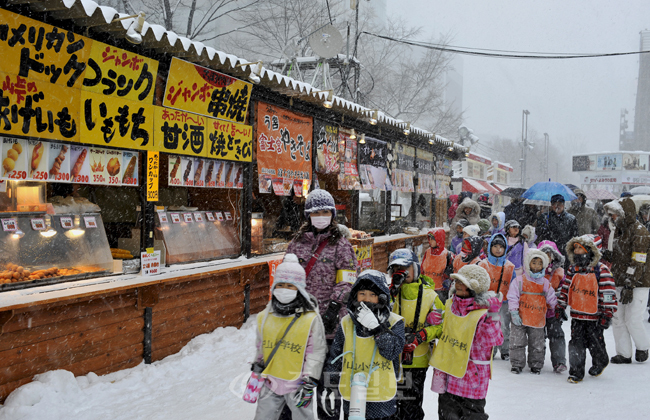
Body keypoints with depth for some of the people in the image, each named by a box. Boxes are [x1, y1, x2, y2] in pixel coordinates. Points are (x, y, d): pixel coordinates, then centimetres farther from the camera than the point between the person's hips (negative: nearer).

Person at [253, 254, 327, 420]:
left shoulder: (311, 319, -11)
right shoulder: (264, 317, 2)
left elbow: (317, 352, -8)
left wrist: (308, 383, -10)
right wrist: (257, 371, 17)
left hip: (297, 384, -4)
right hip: (270, 382, 4)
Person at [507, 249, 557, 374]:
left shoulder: (546, 283, 5)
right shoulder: (519, 280, -4)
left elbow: (551, 299, 14)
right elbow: (512, 297, -6)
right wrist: (514, 313, -11)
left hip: (538, 320, 2)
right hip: (520, 319, -2)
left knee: (537, 345, 11)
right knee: (518, 343, 3)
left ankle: (536, 365, 25)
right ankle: (517, 364, 15)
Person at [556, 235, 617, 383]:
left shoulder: (601, 270, -11)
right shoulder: (573, 269, 5)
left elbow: (608, 293, -10)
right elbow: (565, 289, 13)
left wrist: (607, 315, -12)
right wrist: (560, 307, 12)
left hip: (595, 316, -4)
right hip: (577, 315, 4)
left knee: (595, 343, 11)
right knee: (576, 344, 3)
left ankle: (600, 363, 39)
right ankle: (576, 371, 12)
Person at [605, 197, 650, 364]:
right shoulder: (617, 230, 11)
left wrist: (629, 286, -22)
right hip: (619, 283, 8)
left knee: (632, 320, -7)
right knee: (618, 319, 5)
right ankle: (623, 354, 14)